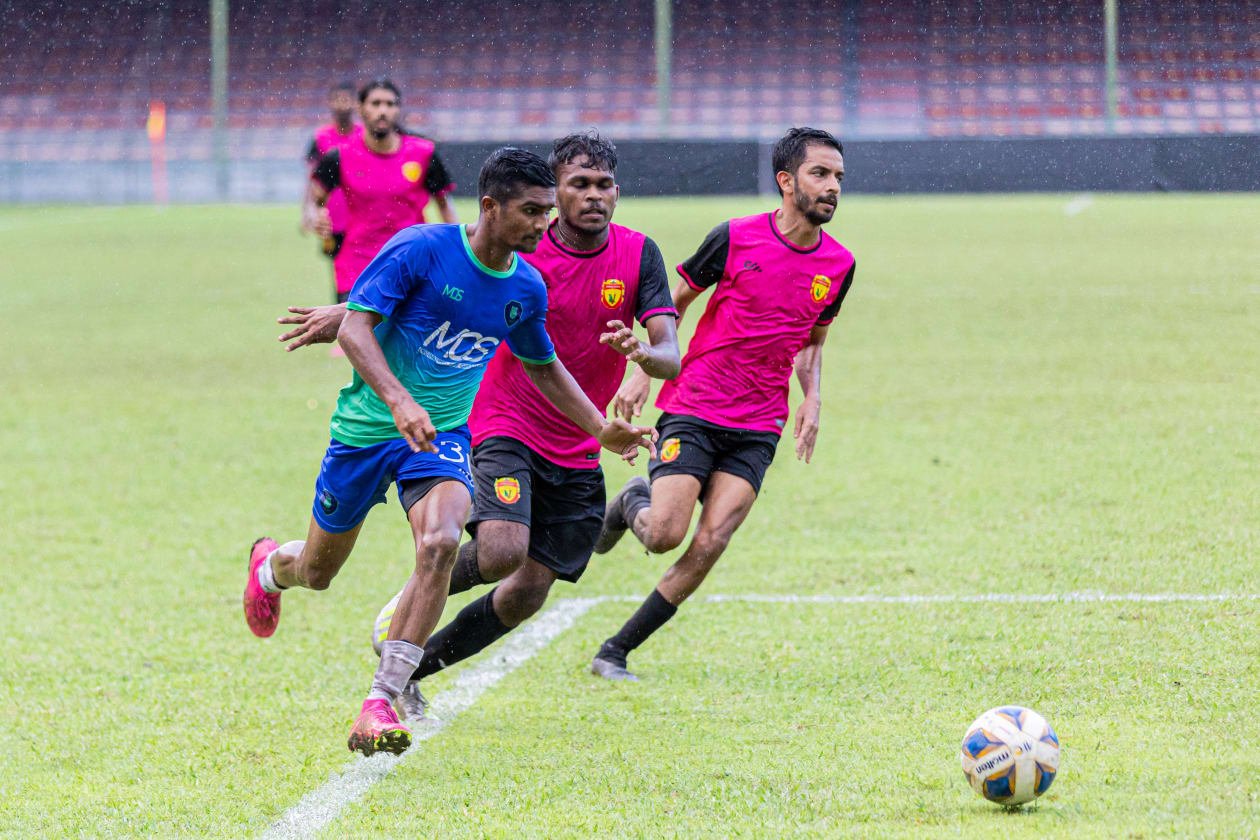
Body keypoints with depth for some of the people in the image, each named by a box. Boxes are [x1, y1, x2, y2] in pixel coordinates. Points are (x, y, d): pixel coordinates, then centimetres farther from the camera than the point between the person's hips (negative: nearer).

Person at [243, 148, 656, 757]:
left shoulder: (526, 288, 1)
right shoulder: (420, 249, -17)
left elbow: (543, 365, 20)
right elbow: (355, 328, -21)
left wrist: (601, 429, 16)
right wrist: (398, 400, -35)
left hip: (442, 436, 3)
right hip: (367, 428, -3)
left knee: (440, 541, -28)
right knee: (317, 571, 13)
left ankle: (380, 704, -26)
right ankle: (270, 565, 54)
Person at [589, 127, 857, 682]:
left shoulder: (838, 265, 4)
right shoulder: (735, 238, -8)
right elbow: (674, 303, 5)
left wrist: (811, 401, 4)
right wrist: (642, 373, -3)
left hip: (757, 430, 3)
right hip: (692, 411, -3)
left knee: (710, 544, -12)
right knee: (665, 534, -16)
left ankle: (615, 652, 0)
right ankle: (633, 503, 23)